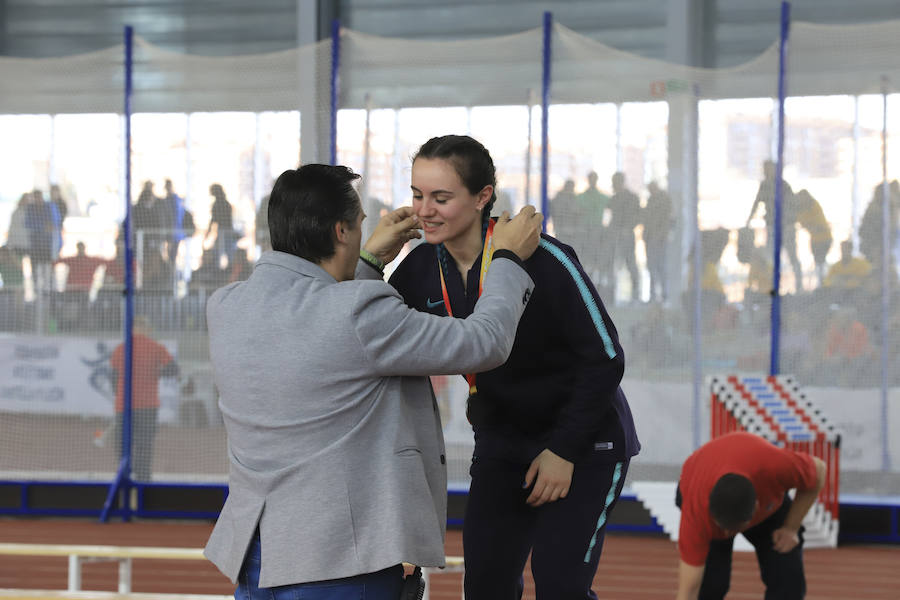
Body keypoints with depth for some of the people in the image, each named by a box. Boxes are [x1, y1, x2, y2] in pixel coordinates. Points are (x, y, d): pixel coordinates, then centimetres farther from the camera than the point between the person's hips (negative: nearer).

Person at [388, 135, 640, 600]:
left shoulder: (542, 260, -25)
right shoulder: (420, 270, -7)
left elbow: (604, 359, -17)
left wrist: (564, 449, -16)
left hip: (583, 442, -6)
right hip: (500, 440, 6)